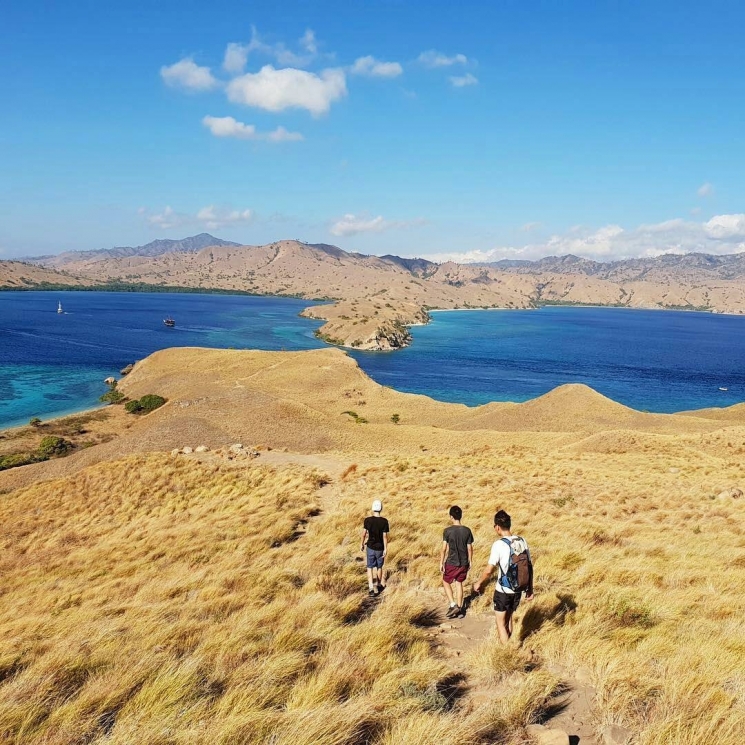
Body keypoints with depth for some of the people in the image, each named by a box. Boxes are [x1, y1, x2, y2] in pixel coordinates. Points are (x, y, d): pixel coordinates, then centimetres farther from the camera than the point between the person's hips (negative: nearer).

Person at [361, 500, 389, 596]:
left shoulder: (367, 520, -10)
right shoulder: (384, 521, -14)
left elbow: (364, 533, -5)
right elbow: (385, 536, -13)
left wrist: (362, 544, 9)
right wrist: (385, 549, -7)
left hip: (370, 547, 0)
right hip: (380, 548, 0)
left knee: (370, 567, 8)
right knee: (379, 567, 18)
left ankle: (372, 588, -5)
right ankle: (379, 585, 33)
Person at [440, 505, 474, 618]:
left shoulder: (447, 531, -15)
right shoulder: (467, 531, -6)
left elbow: (444, 549, -14)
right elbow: (470, 548, 0)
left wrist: (441, 563, -6)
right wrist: (470, 562, 13)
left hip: (451, 563, -3)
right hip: (464, 562, 3)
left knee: (446, 582, 16)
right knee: (459, 583, 19)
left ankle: (453, 605, 4)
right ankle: (459, 607, 23)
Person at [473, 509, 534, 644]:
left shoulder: (498, 544, -19)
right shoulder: (522, 541, -2)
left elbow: (489, 570, -17)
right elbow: (529, 566, 4)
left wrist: (479, 583, 0)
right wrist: (530, 588, 14)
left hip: (503, 591, -6)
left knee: (500, 623, 9)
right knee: (509, 618, 24)